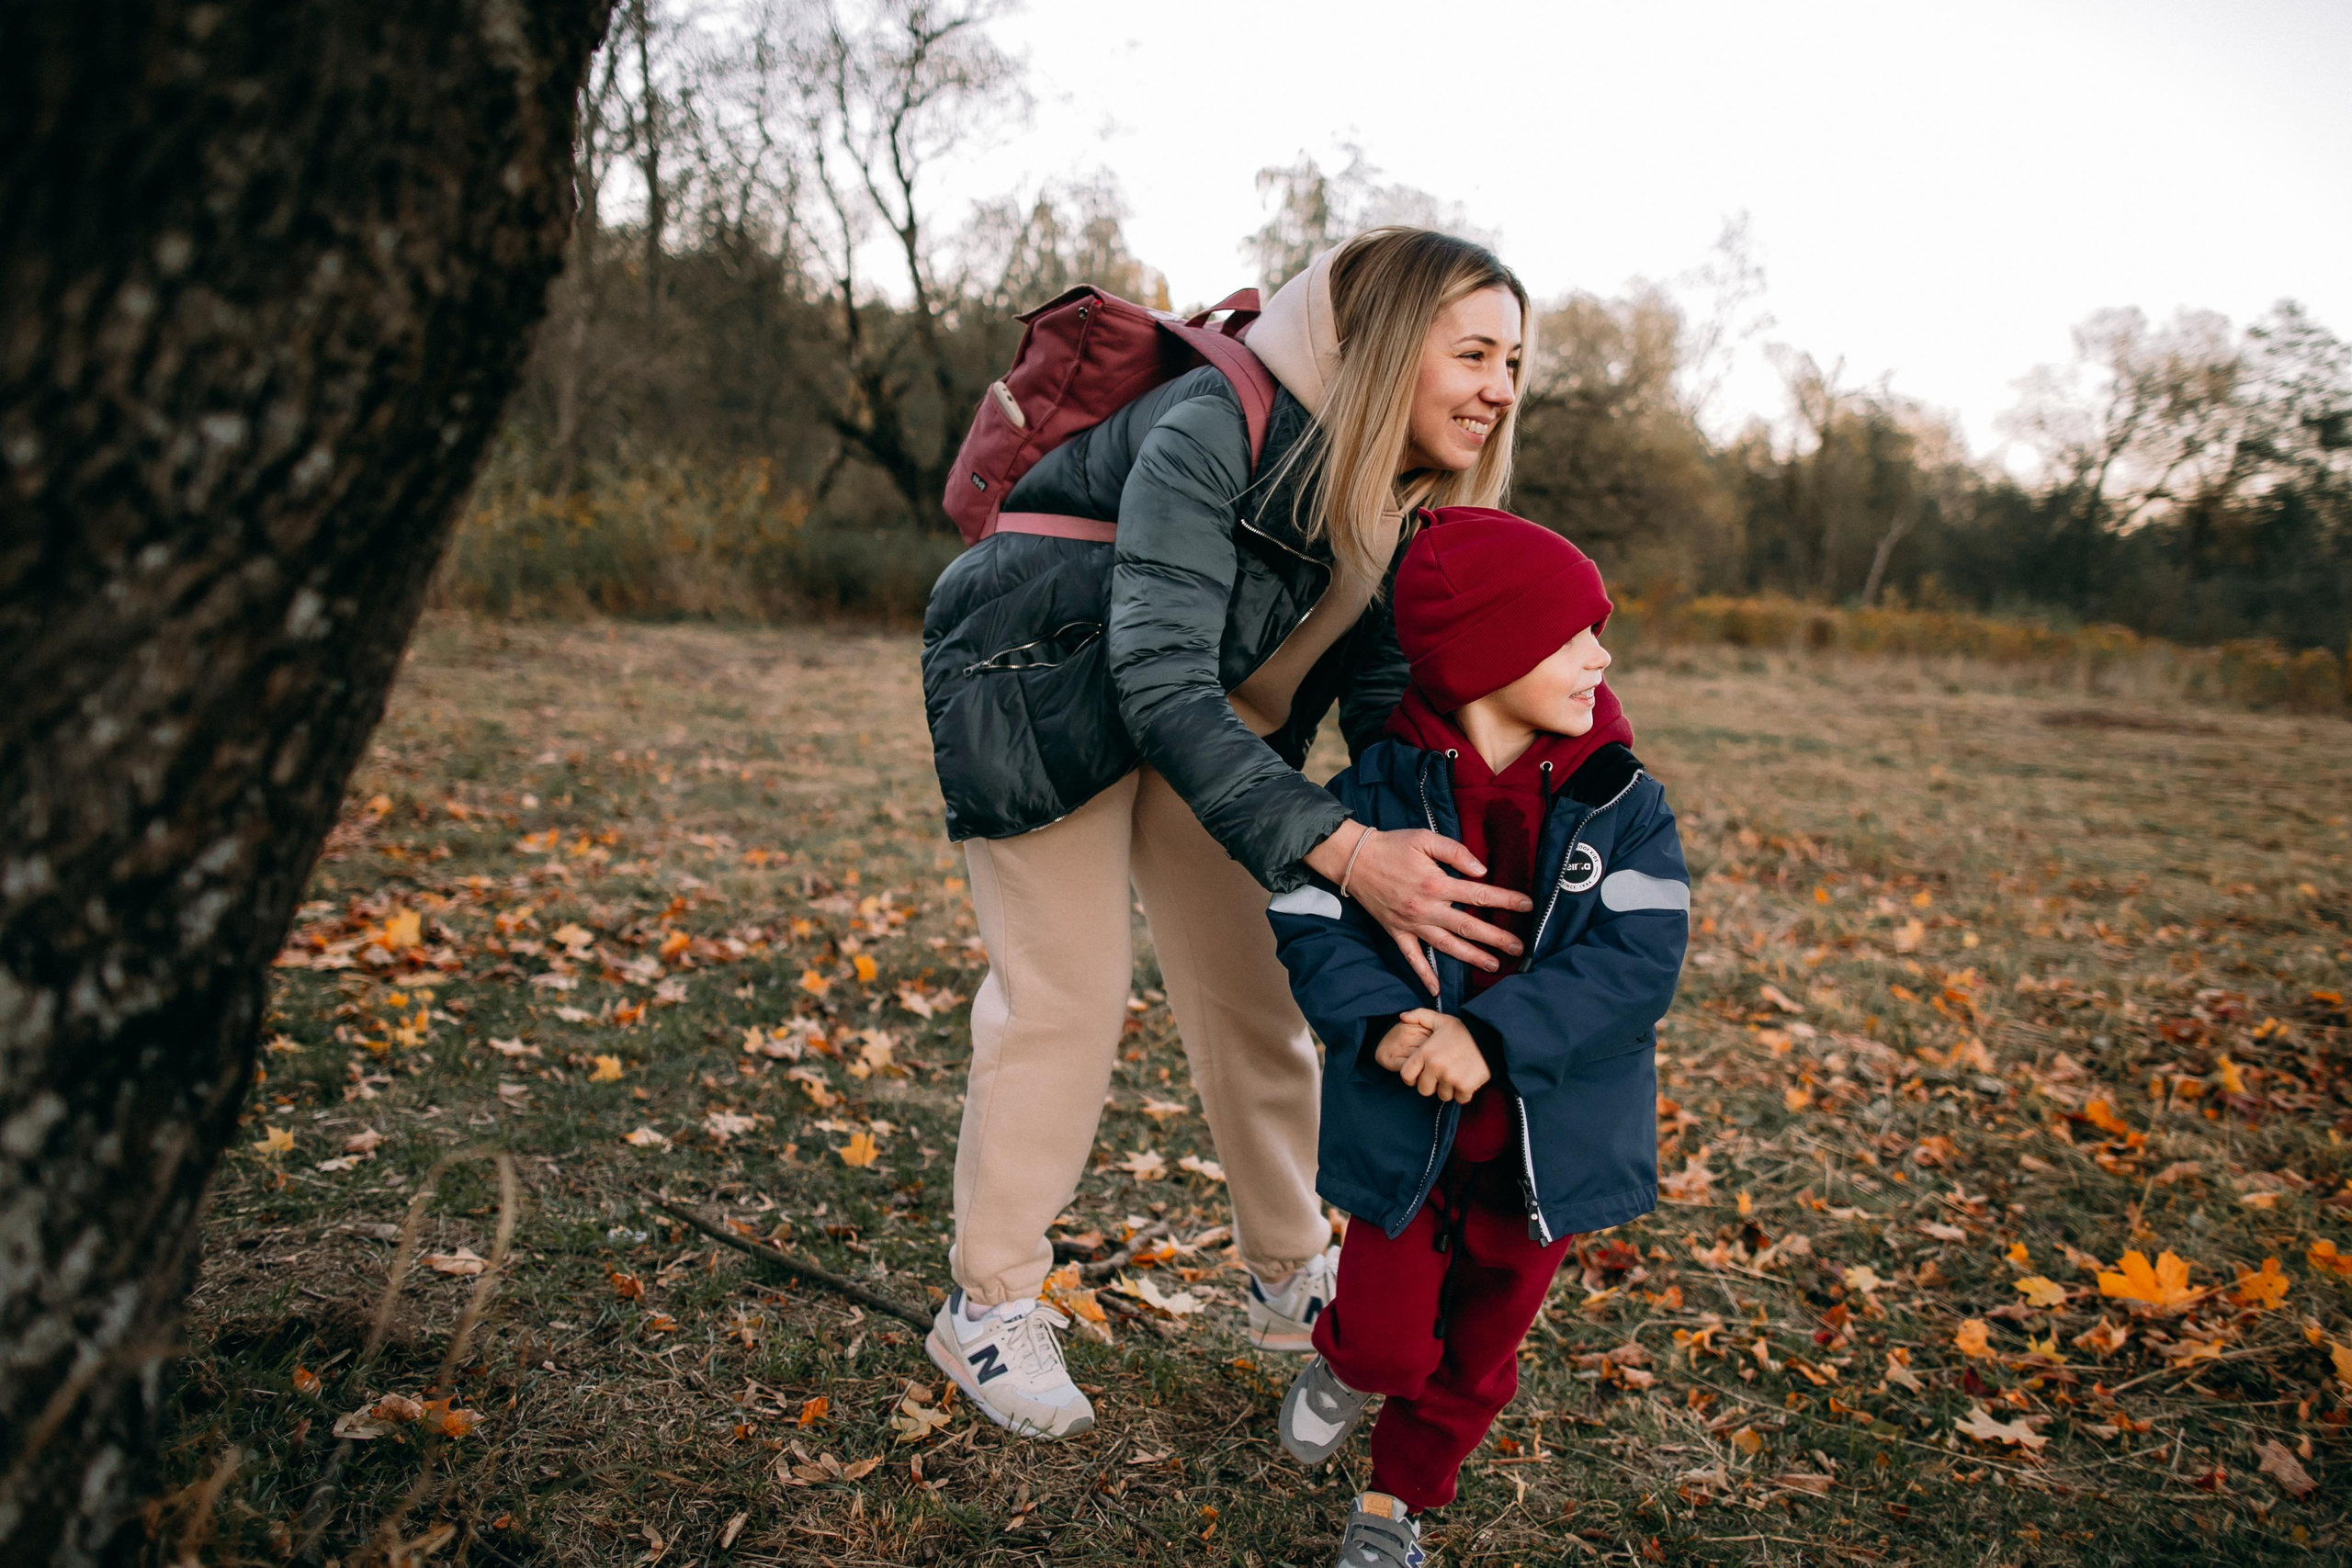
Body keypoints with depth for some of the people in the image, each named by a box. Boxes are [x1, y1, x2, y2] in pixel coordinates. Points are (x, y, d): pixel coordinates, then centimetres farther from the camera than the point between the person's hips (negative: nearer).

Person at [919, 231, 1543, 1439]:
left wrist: (1411, 858, -32)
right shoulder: (1210, 436, -33)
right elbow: (1160, 679, -40)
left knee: (1256, 991, 8)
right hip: (1048, 694, -6)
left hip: (1211, 716, 7)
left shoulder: (1410, 494, -9)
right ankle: (990, 1305, 14)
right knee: (1064, 996, -4)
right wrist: (1338, 849, -49)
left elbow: (1387, 695, -13)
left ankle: (1293, 1280, 27)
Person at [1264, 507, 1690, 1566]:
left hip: (1549, 1139, 2)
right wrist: (1381, 1025, -30)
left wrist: (1491, 1035, -28)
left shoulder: (1623, 805, -9)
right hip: (1405, 1132, -1)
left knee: (1479, 1352, 16)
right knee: (1390, 1340, 6)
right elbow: (1312, 926, -11)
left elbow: (1640, 960, -17)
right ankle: (1345, 1366, 43)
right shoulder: (1377, 791, -11)